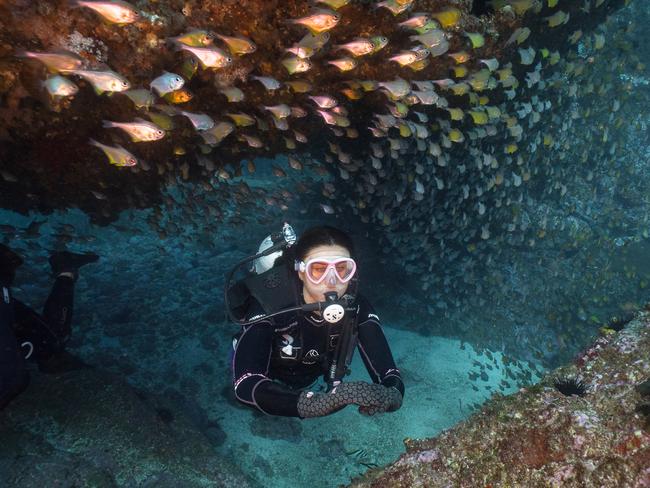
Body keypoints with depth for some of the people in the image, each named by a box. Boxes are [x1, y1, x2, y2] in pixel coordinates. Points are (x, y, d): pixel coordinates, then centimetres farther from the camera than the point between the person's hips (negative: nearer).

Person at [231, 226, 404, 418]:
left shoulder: (357, 308, -31)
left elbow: (390, 376, -34)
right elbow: (245, 384, -50)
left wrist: (390, 395, -59)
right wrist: (315, 403, -65)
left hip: (310, 378, 3)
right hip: (268, 382, -2)